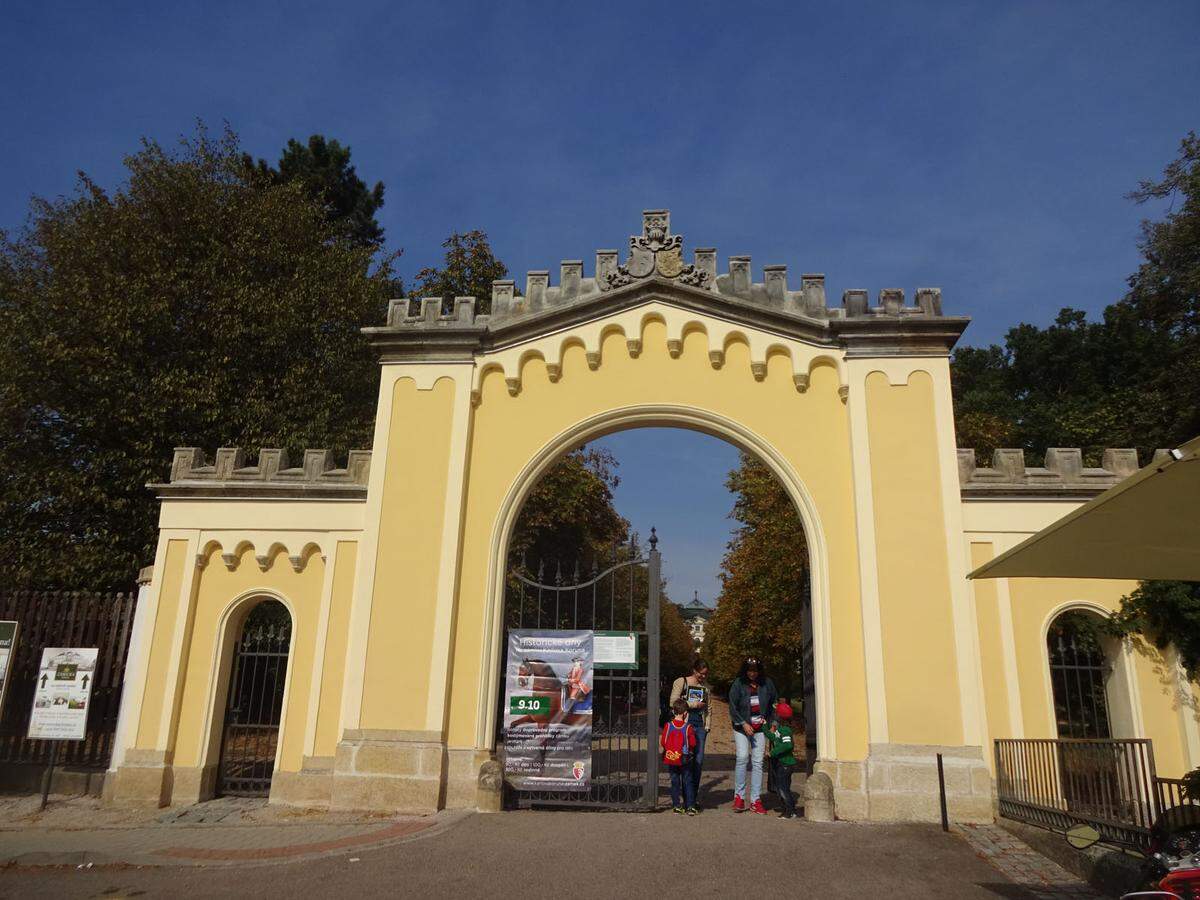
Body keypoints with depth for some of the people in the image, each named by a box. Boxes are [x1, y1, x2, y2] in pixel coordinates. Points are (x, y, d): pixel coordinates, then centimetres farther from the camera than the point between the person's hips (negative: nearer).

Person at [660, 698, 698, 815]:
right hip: (685, 760, -1)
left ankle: (677, 805, 10)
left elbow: (662, 743, -2)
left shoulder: (668, 726, -7)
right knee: (687, 782, 9)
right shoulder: (688, 728, -10)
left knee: (674, 782, 11)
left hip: (670, 758, 1)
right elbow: (693, 744, -4)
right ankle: (690, 806, 5)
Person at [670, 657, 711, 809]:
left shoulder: (705, 686, 17)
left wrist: (707, 726, 13)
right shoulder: (681, 682, 1)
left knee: (699, 761, 1)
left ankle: (694, 796, 13)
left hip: (700, 725, 4)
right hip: (685, 724, -4)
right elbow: (673, 702, -7)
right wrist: (693, 704, -7)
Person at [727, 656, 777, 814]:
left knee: (758, 762, -1)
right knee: (742, 757, -17)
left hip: (760, 728, 2)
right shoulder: (738, 684, -7)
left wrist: (771, 721, 2)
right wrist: (744, 724, -13)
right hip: (741, 727, -2)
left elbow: (774, 704, 12)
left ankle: (755, 801, 5)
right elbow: (732, 708, -6)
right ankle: (739, 796, -5)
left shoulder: (767, 683, 0)